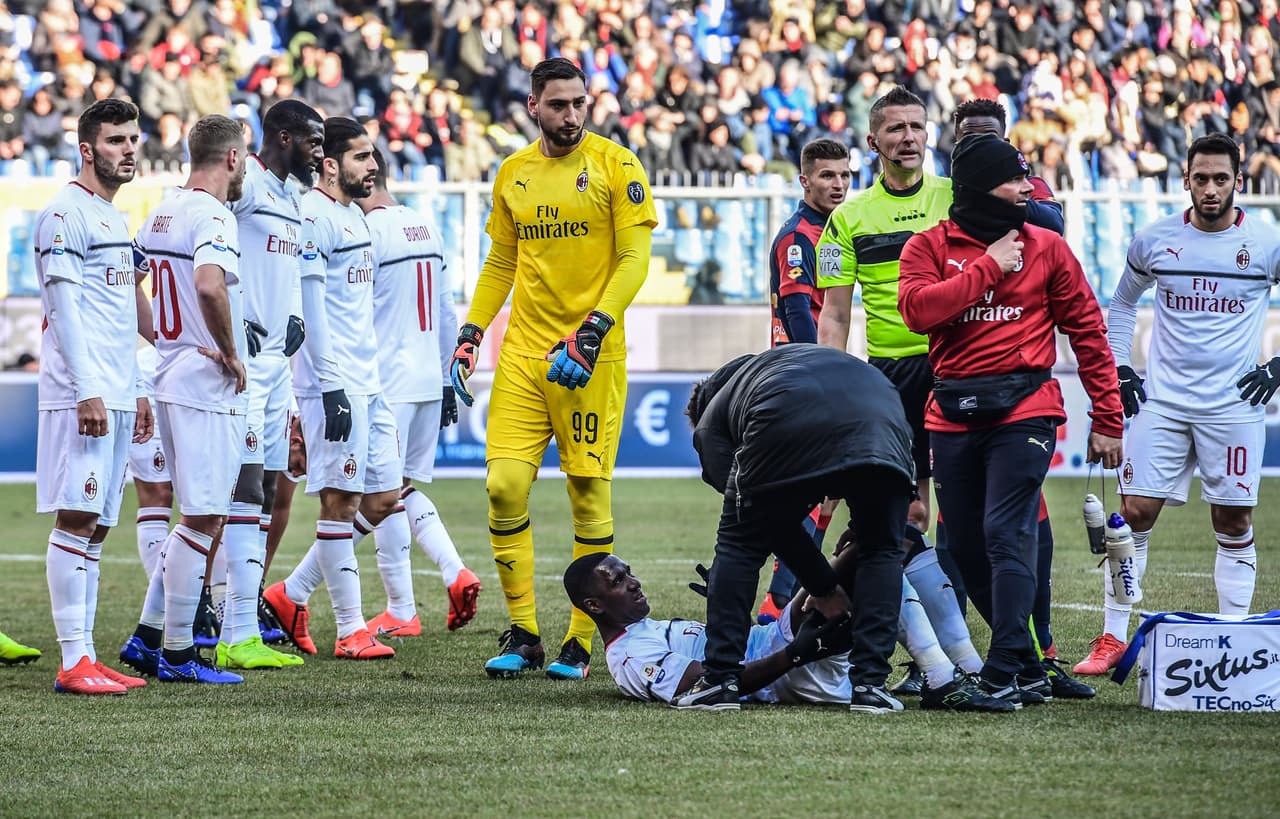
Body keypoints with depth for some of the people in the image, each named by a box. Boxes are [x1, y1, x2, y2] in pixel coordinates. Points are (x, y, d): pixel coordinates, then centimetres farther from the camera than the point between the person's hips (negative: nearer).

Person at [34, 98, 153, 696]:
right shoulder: (65, 214, -8)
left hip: (115, 396, 9)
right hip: (81, 394, -9)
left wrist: (135, 393, 23)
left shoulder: (114, 219, 20)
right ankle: (73, 662, -12)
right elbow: (64, 309, -15)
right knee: (76, 519, -10)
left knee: (95, 527, 8)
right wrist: (87, 391, -21)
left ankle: (86, 657, 10)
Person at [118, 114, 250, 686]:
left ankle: (147, 637, 16)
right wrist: (230, 354, -21)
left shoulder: (161, 214, 13)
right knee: (203, 518, -3)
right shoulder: (212, 216, -15)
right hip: (208, 384, -9)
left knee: (200, 515, 17)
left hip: (170, 378, 9)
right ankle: (175, 654, 0)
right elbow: (209, 284, -33)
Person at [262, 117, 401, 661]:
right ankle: (350, 631, 0)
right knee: (341, 500, -5)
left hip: (367, 382, 10)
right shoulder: (312, 217, -12)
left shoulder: (353, 216, 18)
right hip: (333, 382, -10)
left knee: (381, 499, 10)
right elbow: (310, 307, -17)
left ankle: (292, 595, 18)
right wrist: (332, 386, -20)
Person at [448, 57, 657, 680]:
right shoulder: (513, 174, 12)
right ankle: (522, 635, 4)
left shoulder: (615, 166, -2)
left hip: (591, 356, -4)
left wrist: (592, 332, -18)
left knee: (589, 498, -2)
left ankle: (580, 643, 7)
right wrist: (469, 336, 11)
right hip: (522, 354, 4)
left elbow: (634, 260, -7)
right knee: (504, 487, -6)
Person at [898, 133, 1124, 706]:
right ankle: (1028, 671, 15)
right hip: (953, 417, 3)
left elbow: (1087, 332, 9)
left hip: (1024, 410, -3)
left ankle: (1005, 674, -18)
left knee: (1006, 536, -16)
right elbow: (917, 310, -11)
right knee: (967, 550, 5)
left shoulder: (1045, 247, 7)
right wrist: (989, 268, -9)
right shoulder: (930, 247, 7)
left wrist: (1106, 420, 6)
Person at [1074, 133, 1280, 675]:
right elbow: (1122, 303, 20)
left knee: (1234, 522, 1)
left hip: (1234, 405, -1)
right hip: (1161, 402, 1)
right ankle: (1112, 639, 3)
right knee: (1134, 512, -4)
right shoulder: (1154, 240, 3)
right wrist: (1119, 370, 11)